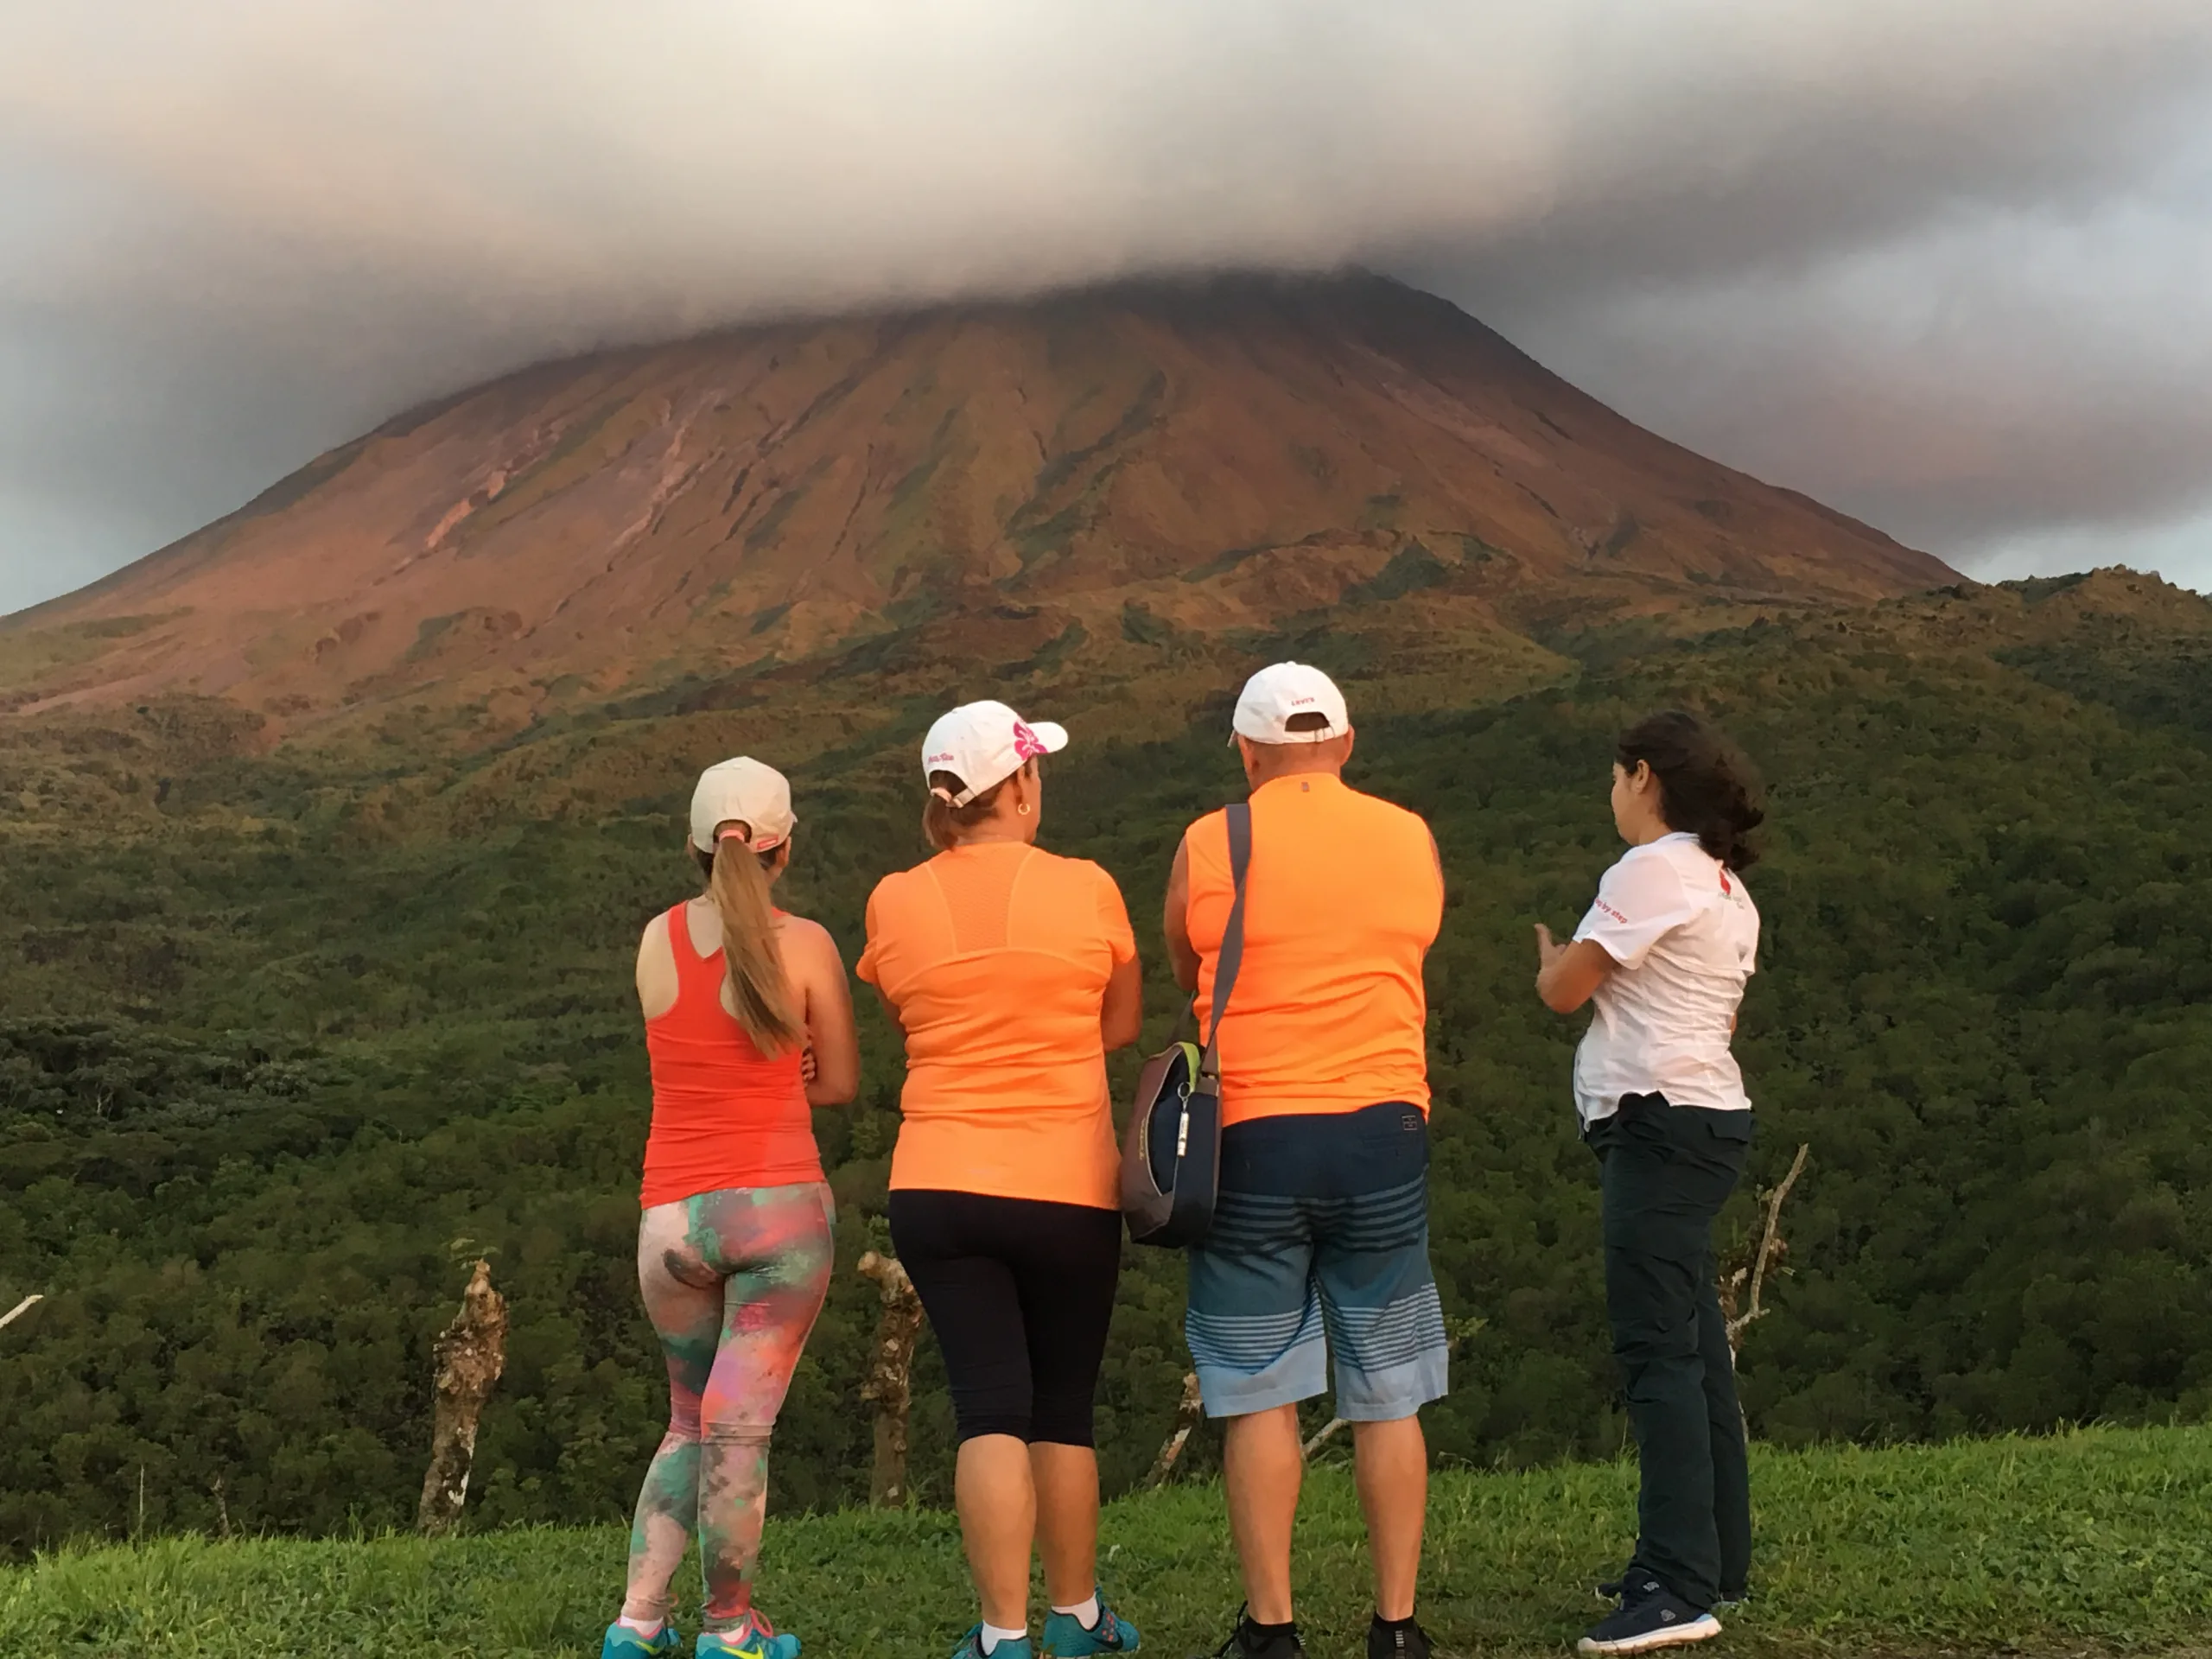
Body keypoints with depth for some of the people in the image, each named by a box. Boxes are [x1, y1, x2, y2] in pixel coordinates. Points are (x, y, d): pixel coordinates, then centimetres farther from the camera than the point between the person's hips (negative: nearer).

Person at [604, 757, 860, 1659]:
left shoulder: (655, 940, 6)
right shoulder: (804, 943, -5)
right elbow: (841, 1083, 5)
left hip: (673, 1218, 3)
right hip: (781, 1207, -3)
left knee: (690, 1423, 18)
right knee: (738, 1428, 2)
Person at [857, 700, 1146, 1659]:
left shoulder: (893, 904, 1)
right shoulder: (1087, 890, -4)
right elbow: (1120, 1026, 8)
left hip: (939, 1185, 1)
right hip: (1069, 1190, -1)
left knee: (990, 1409, 2)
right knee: (1065, 1410, 13)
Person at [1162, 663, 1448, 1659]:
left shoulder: (1207, 846, 0)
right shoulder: (1414, 842, 6)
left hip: (1253, 1137, -2)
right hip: (1383, 1129, 2)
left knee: (1259, 1394, 4)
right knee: (1387, 1396, 8)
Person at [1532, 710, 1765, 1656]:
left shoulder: (1651, 869, -11)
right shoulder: (1728, 887, 19)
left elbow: (1563, 989, -8)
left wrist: (1550, 959, 14)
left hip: (1660, 1121, -10)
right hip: (1707, 1113, 10)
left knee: (1657, 1349, -13)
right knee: (1692, 1346, 15)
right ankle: (1716, 1558, 23)